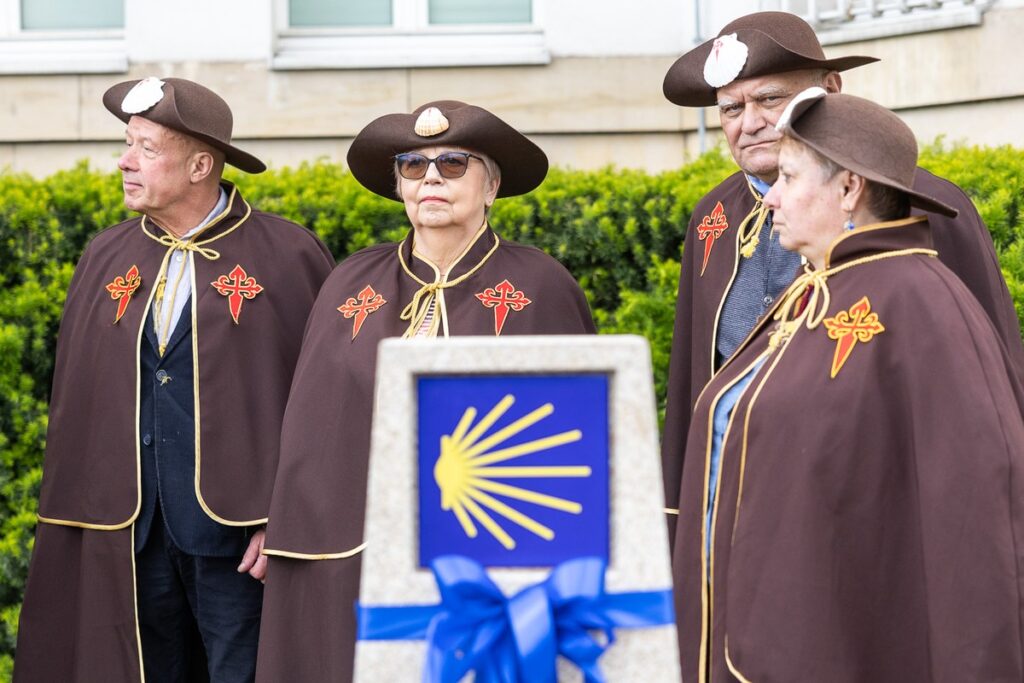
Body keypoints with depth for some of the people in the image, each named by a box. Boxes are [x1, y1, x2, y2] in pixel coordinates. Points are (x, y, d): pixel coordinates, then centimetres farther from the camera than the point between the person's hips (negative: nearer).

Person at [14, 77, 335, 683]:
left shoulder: (289, 257, -5)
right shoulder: (106, 259, 10)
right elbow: (75, 398, 13)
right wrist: (79, 517, 8)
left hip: (237, 537, -4)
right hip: (128, 537, 4)